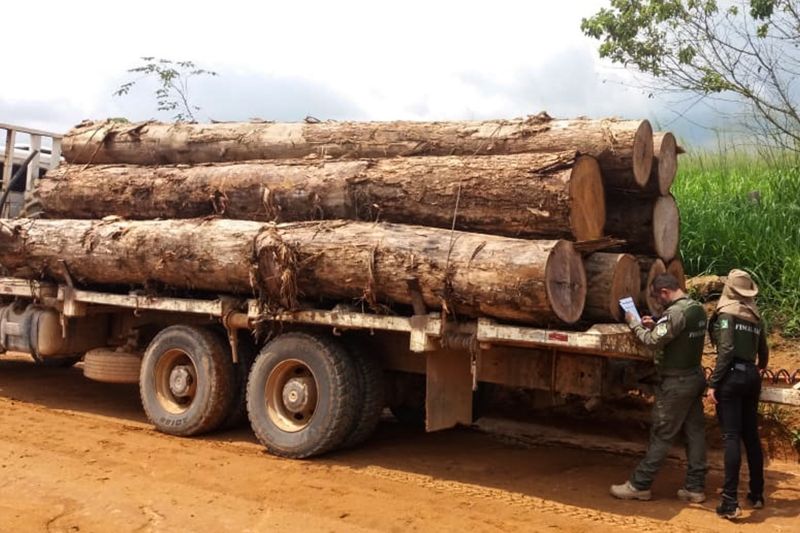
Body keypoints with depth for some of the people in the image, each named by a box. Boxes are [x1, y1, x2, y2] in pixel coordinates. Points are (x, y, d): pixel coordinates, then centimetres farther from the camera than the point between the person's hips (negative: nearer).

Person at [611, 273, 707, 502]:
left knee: (661, 436, -2)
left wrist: (634, 324, -6)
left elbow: (653, 341, -20)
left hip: (675, 382, -9)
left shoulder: (675, 312, -20)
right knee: (695, 432, 10)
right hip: (695, 377, 9)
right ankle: (695, 487, 16)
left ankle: (639, 485, 7)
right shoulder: (698, 308, 8)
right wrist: (655, 326, 7)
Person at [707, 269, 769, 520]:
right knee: (751, 436, 14)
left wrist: (713, 383, -14)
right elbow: (764, 353, 19)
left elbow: (726, 350, -16)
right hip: (751, 376, 6)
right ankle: (757, 494, 22)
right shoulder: (755, 318, 12)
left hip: (732, 376, -6)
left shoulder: (726, 313, -7)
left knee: (732, 437, -8)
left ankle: (730, 502, -10)